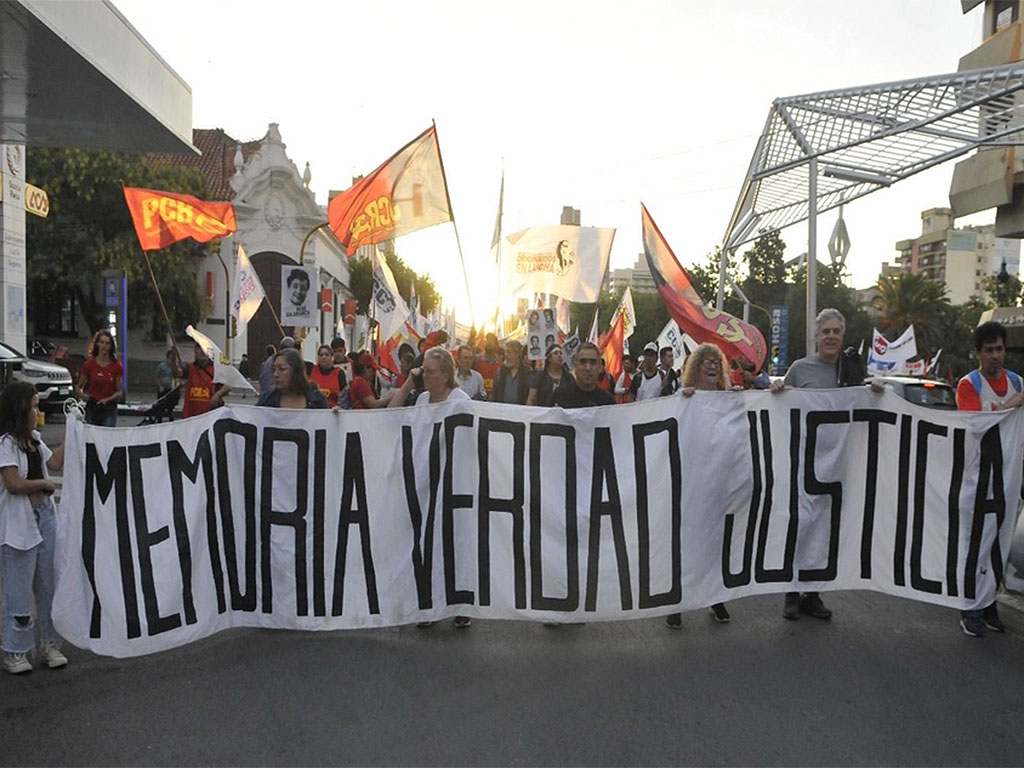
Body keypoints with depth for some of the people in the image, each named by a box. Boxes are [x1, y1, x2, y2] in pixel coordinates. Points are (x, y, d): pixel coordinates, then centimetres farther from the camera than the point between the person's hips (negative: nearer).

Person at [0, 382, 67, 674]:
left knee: (49, 585, 12)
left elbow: (55, 462, 15)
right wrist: (45, 484, -5)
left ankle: (49, 644, 24)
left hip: (45, 516, 8)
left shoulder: (33, 439, 11)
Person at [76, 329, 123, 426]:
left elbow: (119, 392, 3)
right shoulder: (89, 364, 1)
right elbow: (79, 387, 11)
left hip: (109, 409, -1)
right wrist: (83, 395, -10)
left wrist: (107, 399, -15)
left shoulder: (117, 367, 0)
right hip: (91, 408, 1)